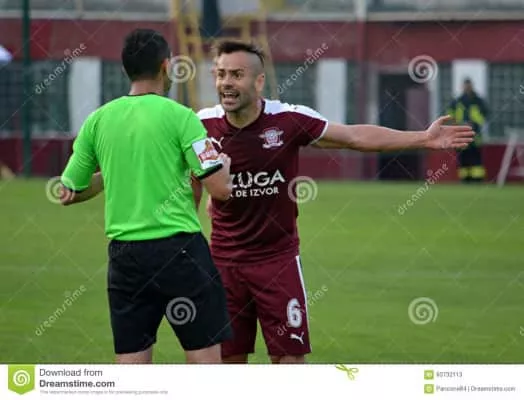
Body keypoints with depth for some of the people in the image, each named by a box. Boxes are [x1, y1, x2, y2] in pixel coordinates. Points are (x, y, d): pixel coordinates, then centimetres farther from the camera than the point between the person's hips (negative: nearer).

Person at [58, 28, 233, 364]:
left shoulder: (98, 120, 5)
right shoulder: (179, 116, -7)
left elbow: (69, 194, 12)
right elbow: (220, 189, -9)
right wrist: (224, 164, 12)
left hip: (125, 255, 4)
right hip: (179, 248, -4)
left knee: (130, 369, 6)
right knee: (206, 358, 2)